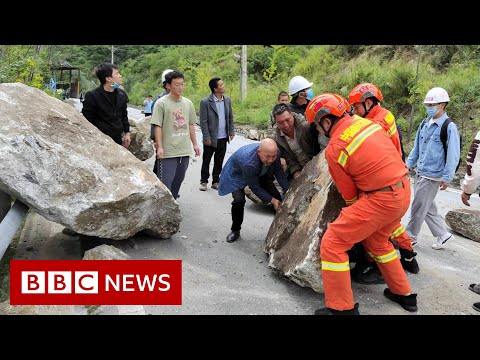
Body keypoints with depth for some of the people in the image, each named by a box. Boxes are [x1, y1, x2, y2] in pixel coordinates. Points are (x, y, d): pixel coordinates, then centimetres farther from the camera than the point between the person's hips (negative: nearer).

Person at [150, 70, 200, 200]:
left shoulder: (188, 103, 9)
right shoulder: (161, 103, -7)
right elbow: (158, 126, -9)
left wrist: (195, 144, 14)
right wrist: (159, 147, -15)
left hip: (185, 150, 6)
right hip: (167, 151, -5)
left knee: (178, 180, 14)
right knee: (165, 182, -2)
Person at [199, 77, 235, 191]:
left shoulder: (227, 100, 5)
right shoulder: (205, 102, -12)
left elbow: (230, 117, 13)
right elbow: (203, 122, -11)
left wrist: (232, 130, 4)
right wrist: (206, 137, -13)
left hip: (223, 138, 5)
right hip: (211, 138, -4)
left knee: (219, 161, 13)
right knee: (206, 161, 9)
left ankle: (215, 181, 25)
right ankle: (204, 181, 23)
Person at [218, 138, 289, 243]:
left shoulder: (276, 153, -29)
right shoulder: (248, 163, -45)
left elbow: (279, 172, -10)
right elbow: (255, 188, -31)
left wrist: (288, 192, -17)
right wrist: (272, 200, -29)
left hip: (259, 174, 6)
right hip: (237, 175, -5)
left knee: (276, 196, -2)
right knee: (239, 200, -26)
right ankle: (235, 230, -1)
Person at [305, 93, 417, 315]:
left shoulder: (334, 149, -13)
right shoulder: (364, 121, 5)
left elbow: (349, 194, -4)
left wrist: (355, 210, 18)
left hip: (381, 200, -8)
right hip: (404, 191, 9)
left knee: (333, 243, -1)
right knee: (377, 242, 29)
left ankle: (342, 309, 7)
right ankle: (403, 295, 42)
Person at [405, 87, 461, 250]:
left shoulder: (449, 127, -12)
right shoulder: (424, 124, 10)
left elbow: (453, 155, -13)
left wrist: (447, 178, -15)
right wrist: (408, 165, 14)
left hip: (432, 176, -7)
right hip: (419, 174, 7)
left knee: (418, 208, 0)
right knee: (428, 207, 14)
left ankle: (410, 237, 15)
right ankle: (443, 235, 28)